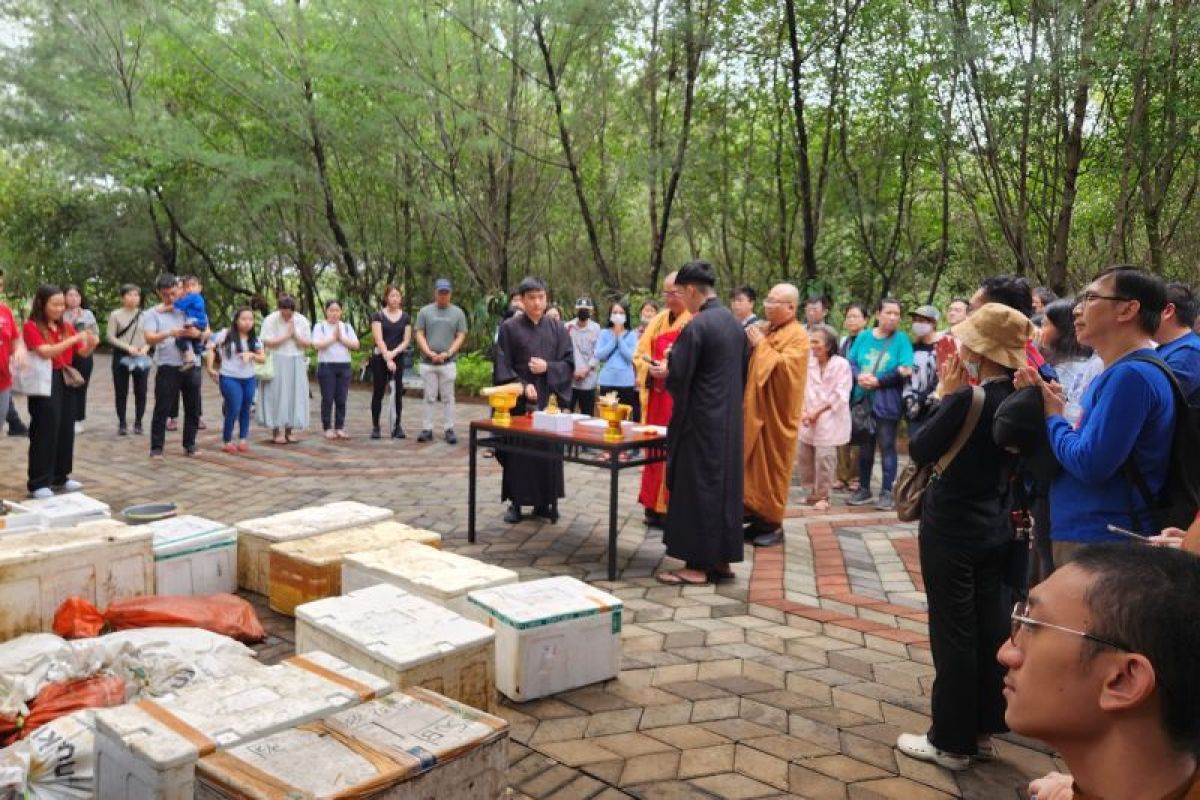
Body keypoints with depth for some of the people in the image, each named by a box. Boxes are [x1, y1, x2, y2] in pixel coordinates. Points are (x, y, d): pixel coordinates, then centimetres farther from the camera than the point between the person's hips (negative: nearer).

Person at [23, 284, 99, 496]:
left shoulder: (66, 326, 11)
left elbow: (82, 353, 12)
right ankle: (38, 484, 2)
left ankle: (60, 477, 23)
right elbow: (46, 352, -21)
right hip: (45, 383, -6)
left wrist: (90, 344, -9)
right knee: (45, 433, -4)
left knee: (66, 430, 11)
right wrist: (74, 339, -24)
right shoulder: (32, 326, -7)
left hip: (66, 381, 6)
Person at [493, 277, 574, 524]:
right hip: (520, 400, -2)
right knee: (518, 450, 0)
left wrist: (547, 367, -12)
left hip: (549, 399, 2)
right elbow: (503, 366, -3)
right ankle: (516, 502, 10)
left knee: (549, 449, 3)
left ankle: (544, 502, 13)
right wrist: (523, 386, -16)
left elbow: (569, 363, 5)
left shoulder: (557, 328, 8)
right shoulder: (510, 328, 0)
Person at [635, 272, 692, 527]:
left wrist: (672, 370, -21)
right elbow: (640, 353, 13)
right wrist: (651, 369, -7)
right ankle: (655, 505, 19)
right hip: (656, 395, 7)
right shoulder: (659, 320, 13)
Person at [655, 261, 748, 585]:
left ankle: (697, 565, 5)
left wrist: (668, 367, 5)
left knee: (696, 488, -1)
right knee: (724, 486, 13)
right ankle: (721, 559, 20)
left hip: (700, 421, -8)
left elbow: (677, 378, -16)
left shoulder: (696, 327, -17)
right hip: (730, 421, 8)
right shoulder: (736, 324, 8)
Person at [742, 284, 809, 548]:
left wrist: (761, 345, -18)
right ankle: (757, 516, 20)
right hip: (755, 409, 7)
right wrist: (749, 345, 0)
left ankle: (773, 524, 10)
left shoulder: (797, 335, -11)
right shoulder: (764, 329, 12)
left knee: (772, 467, 0)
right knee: (755, 465, 11)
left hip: (776, 413, -7)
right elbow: (749, 365, 19)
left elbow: (784, 368, -24)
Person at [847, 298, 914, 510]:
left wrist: (878, 381, -13)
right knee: (864, 447, 11)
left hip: (887, 403, -4)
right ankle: (864, 489, 22)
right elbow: (850, 362, 7)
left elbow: (906, 371, -11)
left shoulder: (901, 339, -3)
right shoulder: (864, 337, 8)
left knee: (887, 447, 0)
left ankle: (886, 492, 7)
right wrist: (859, 376, -14)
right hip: (862, 400, 4)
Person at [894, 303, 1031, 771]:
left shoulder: (969, 398, -22)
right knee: (987, 630, 15)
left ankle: (951, 741, 13)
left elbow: (919, 450, -14)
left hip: (951, 530, -8)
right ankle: (982, 730, 27)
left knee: (953, 635, 2)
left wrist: (949, 395, -7)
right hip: (994, 527, 8)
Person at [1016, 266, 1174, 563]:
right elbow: (1075, 447, 16)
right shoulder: (1116, 374, 15)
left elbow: (1089, 464, -24)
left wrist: (1053, 417, -7)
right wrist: (1045, 401, 4)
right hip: (1081, 534, 10)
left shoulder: (1131, 374, -18)